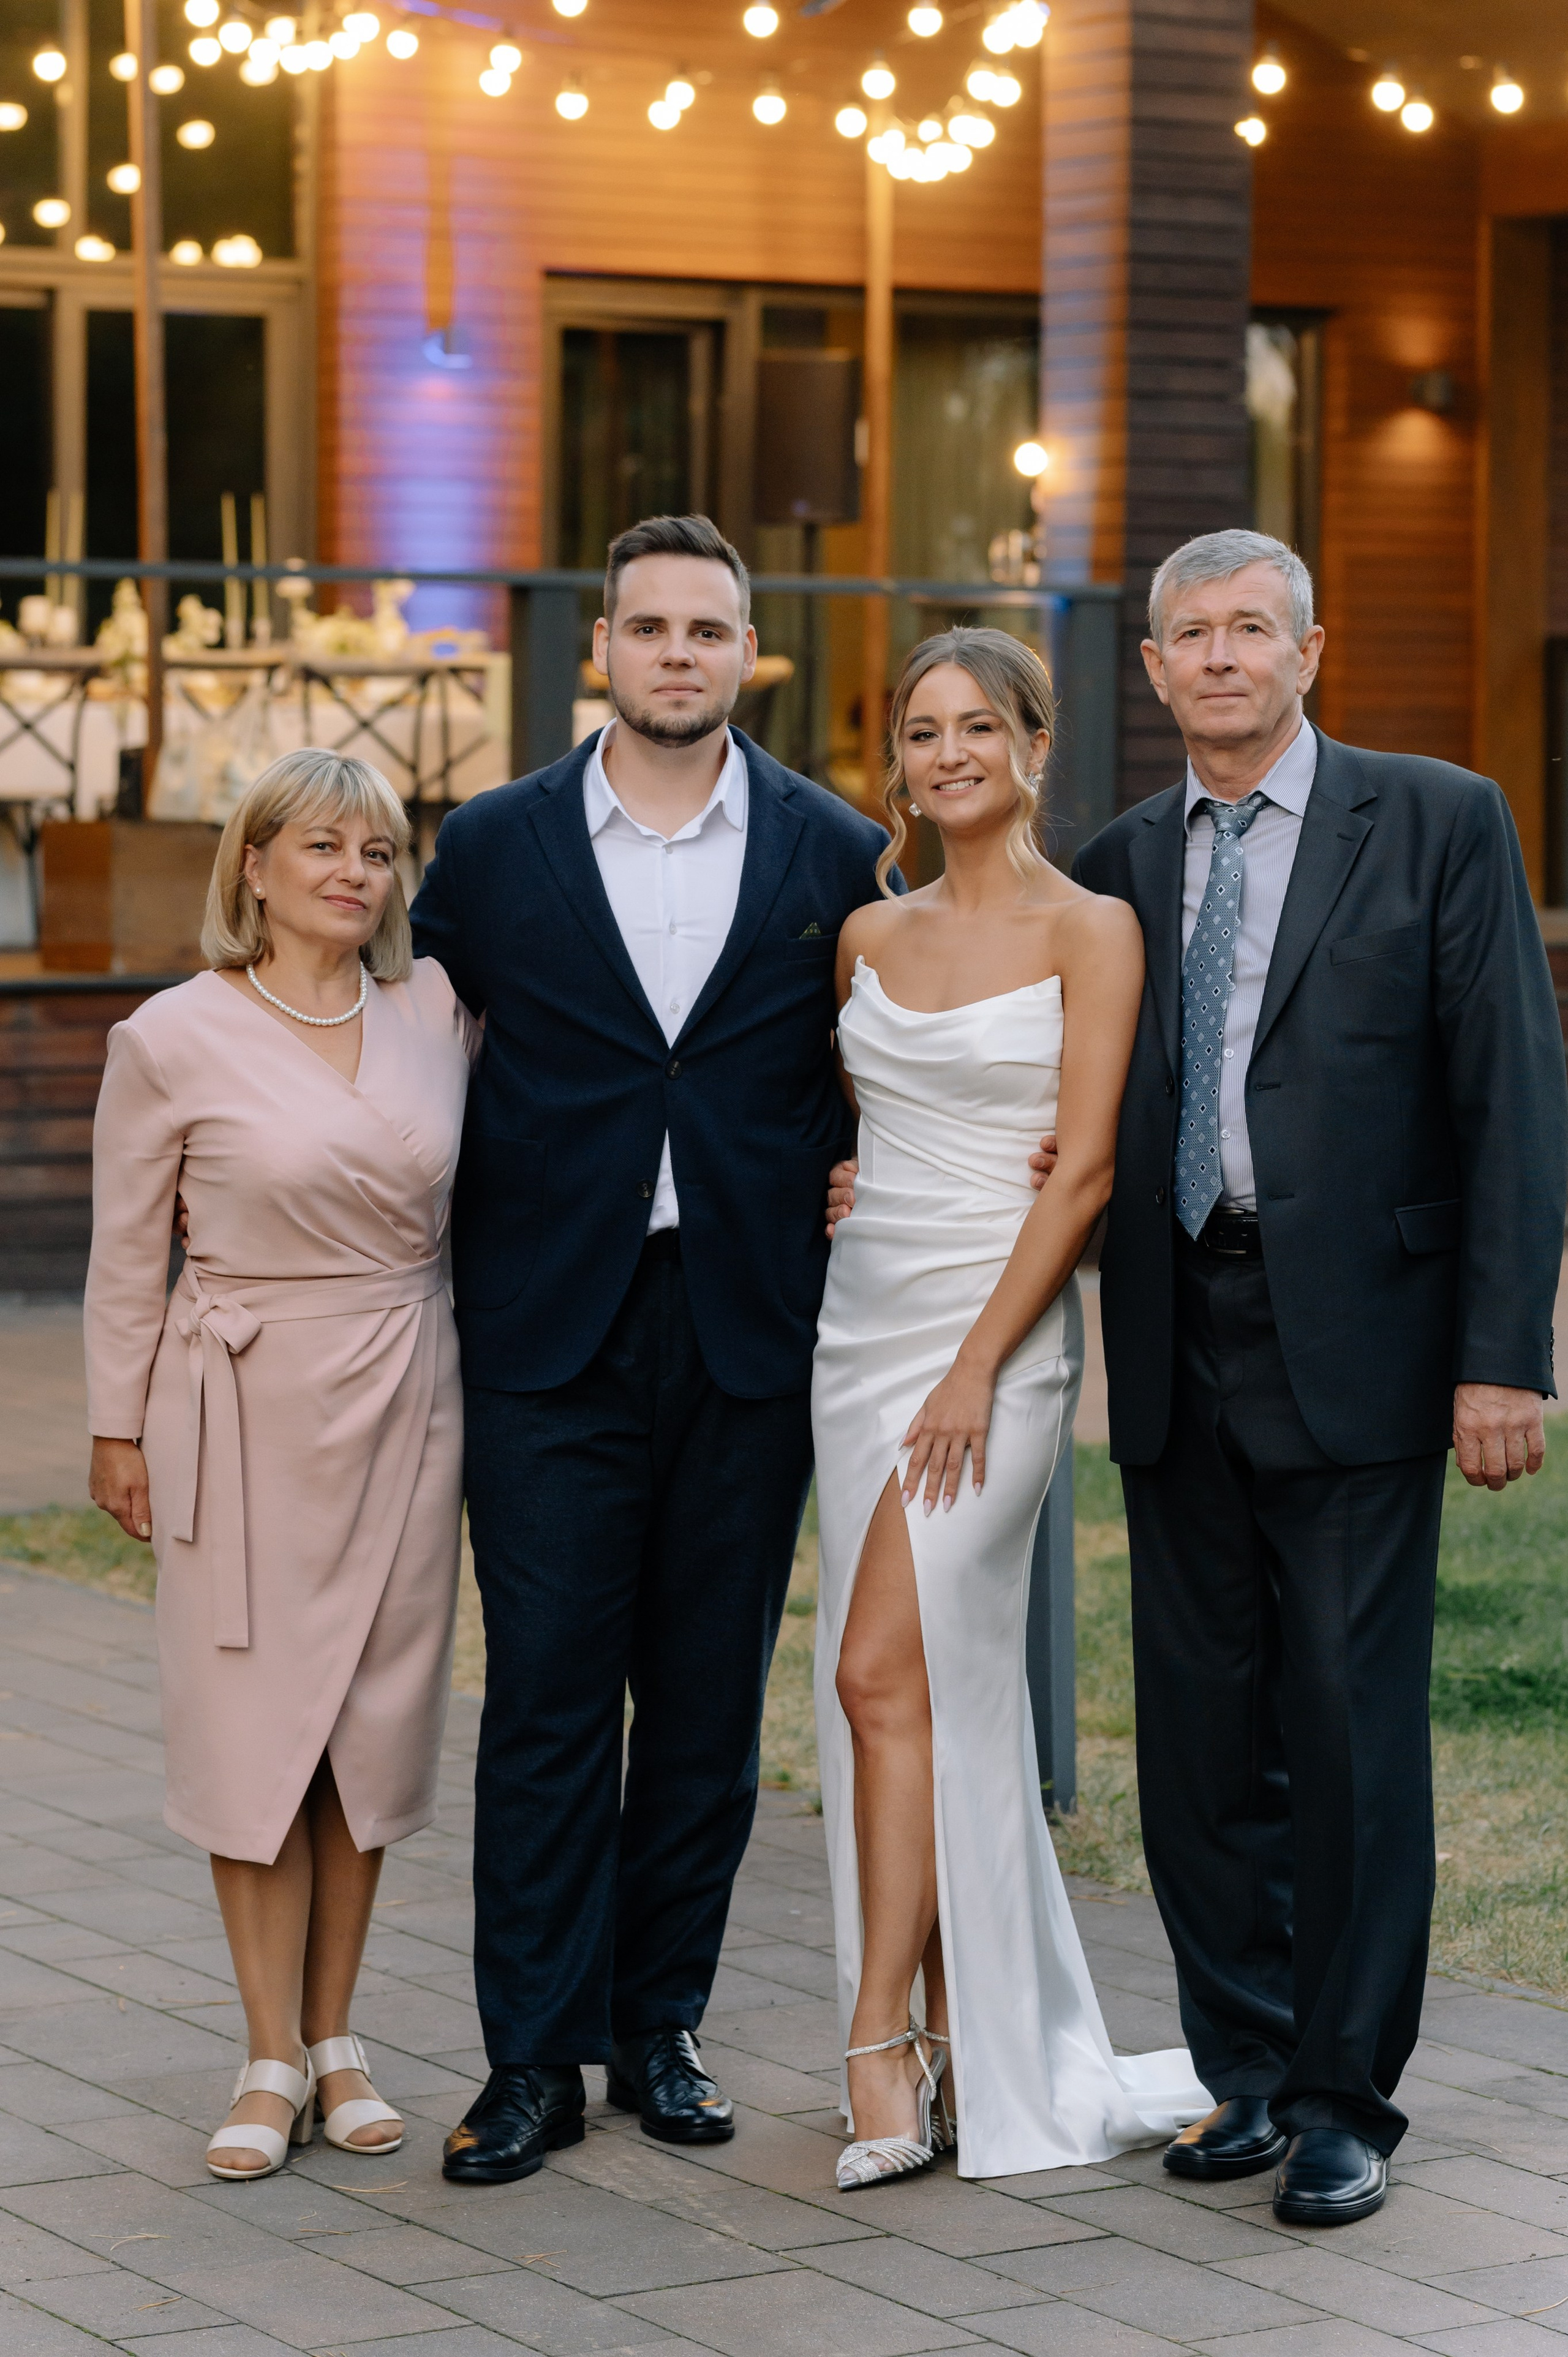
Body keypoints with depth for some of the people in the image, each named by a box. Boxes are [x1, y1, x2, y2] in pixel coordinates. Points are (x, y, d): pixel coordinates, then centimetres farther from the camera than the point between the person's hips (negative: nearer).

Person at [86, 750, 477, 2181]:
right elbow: (127, 1254, 1)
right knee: (254, 1723, -1)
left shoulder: (438, 1012, 1)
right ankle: (274, 2063, 7)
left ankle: (335, 2038, 18)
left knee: (375, 1717, 7)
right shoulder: (173, 1039, -6)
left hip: (405, 1403, 3)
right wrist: (118, 1428, 2)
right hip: (248, 1409, -3)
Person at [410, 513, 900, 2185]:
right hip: (549, 1333, -1)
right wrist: (447, 1261, 6)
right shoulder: (493, 848, 3)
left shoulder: (836, 855, 5)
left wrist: (835, 1191, 1)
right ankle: (535, 2056, 4)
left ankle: (661, 2025, 19)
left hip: (747, 1330, 1)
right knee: (548, 1700, -2)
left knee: (709, 1700, 7)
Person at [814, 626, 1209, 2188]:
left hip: (998, 1328, -6)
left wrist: (979, 1366, -16)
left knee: (886, 1675, -13)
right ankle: (971, 2044, 14)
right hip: (860, 1321, 6)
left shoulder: (1089, 930, -6)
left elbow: (1085, 1170, -11)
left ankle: (881, 2045, -7)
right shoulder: (871, 934, 11)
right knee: (952, 1691, 8)